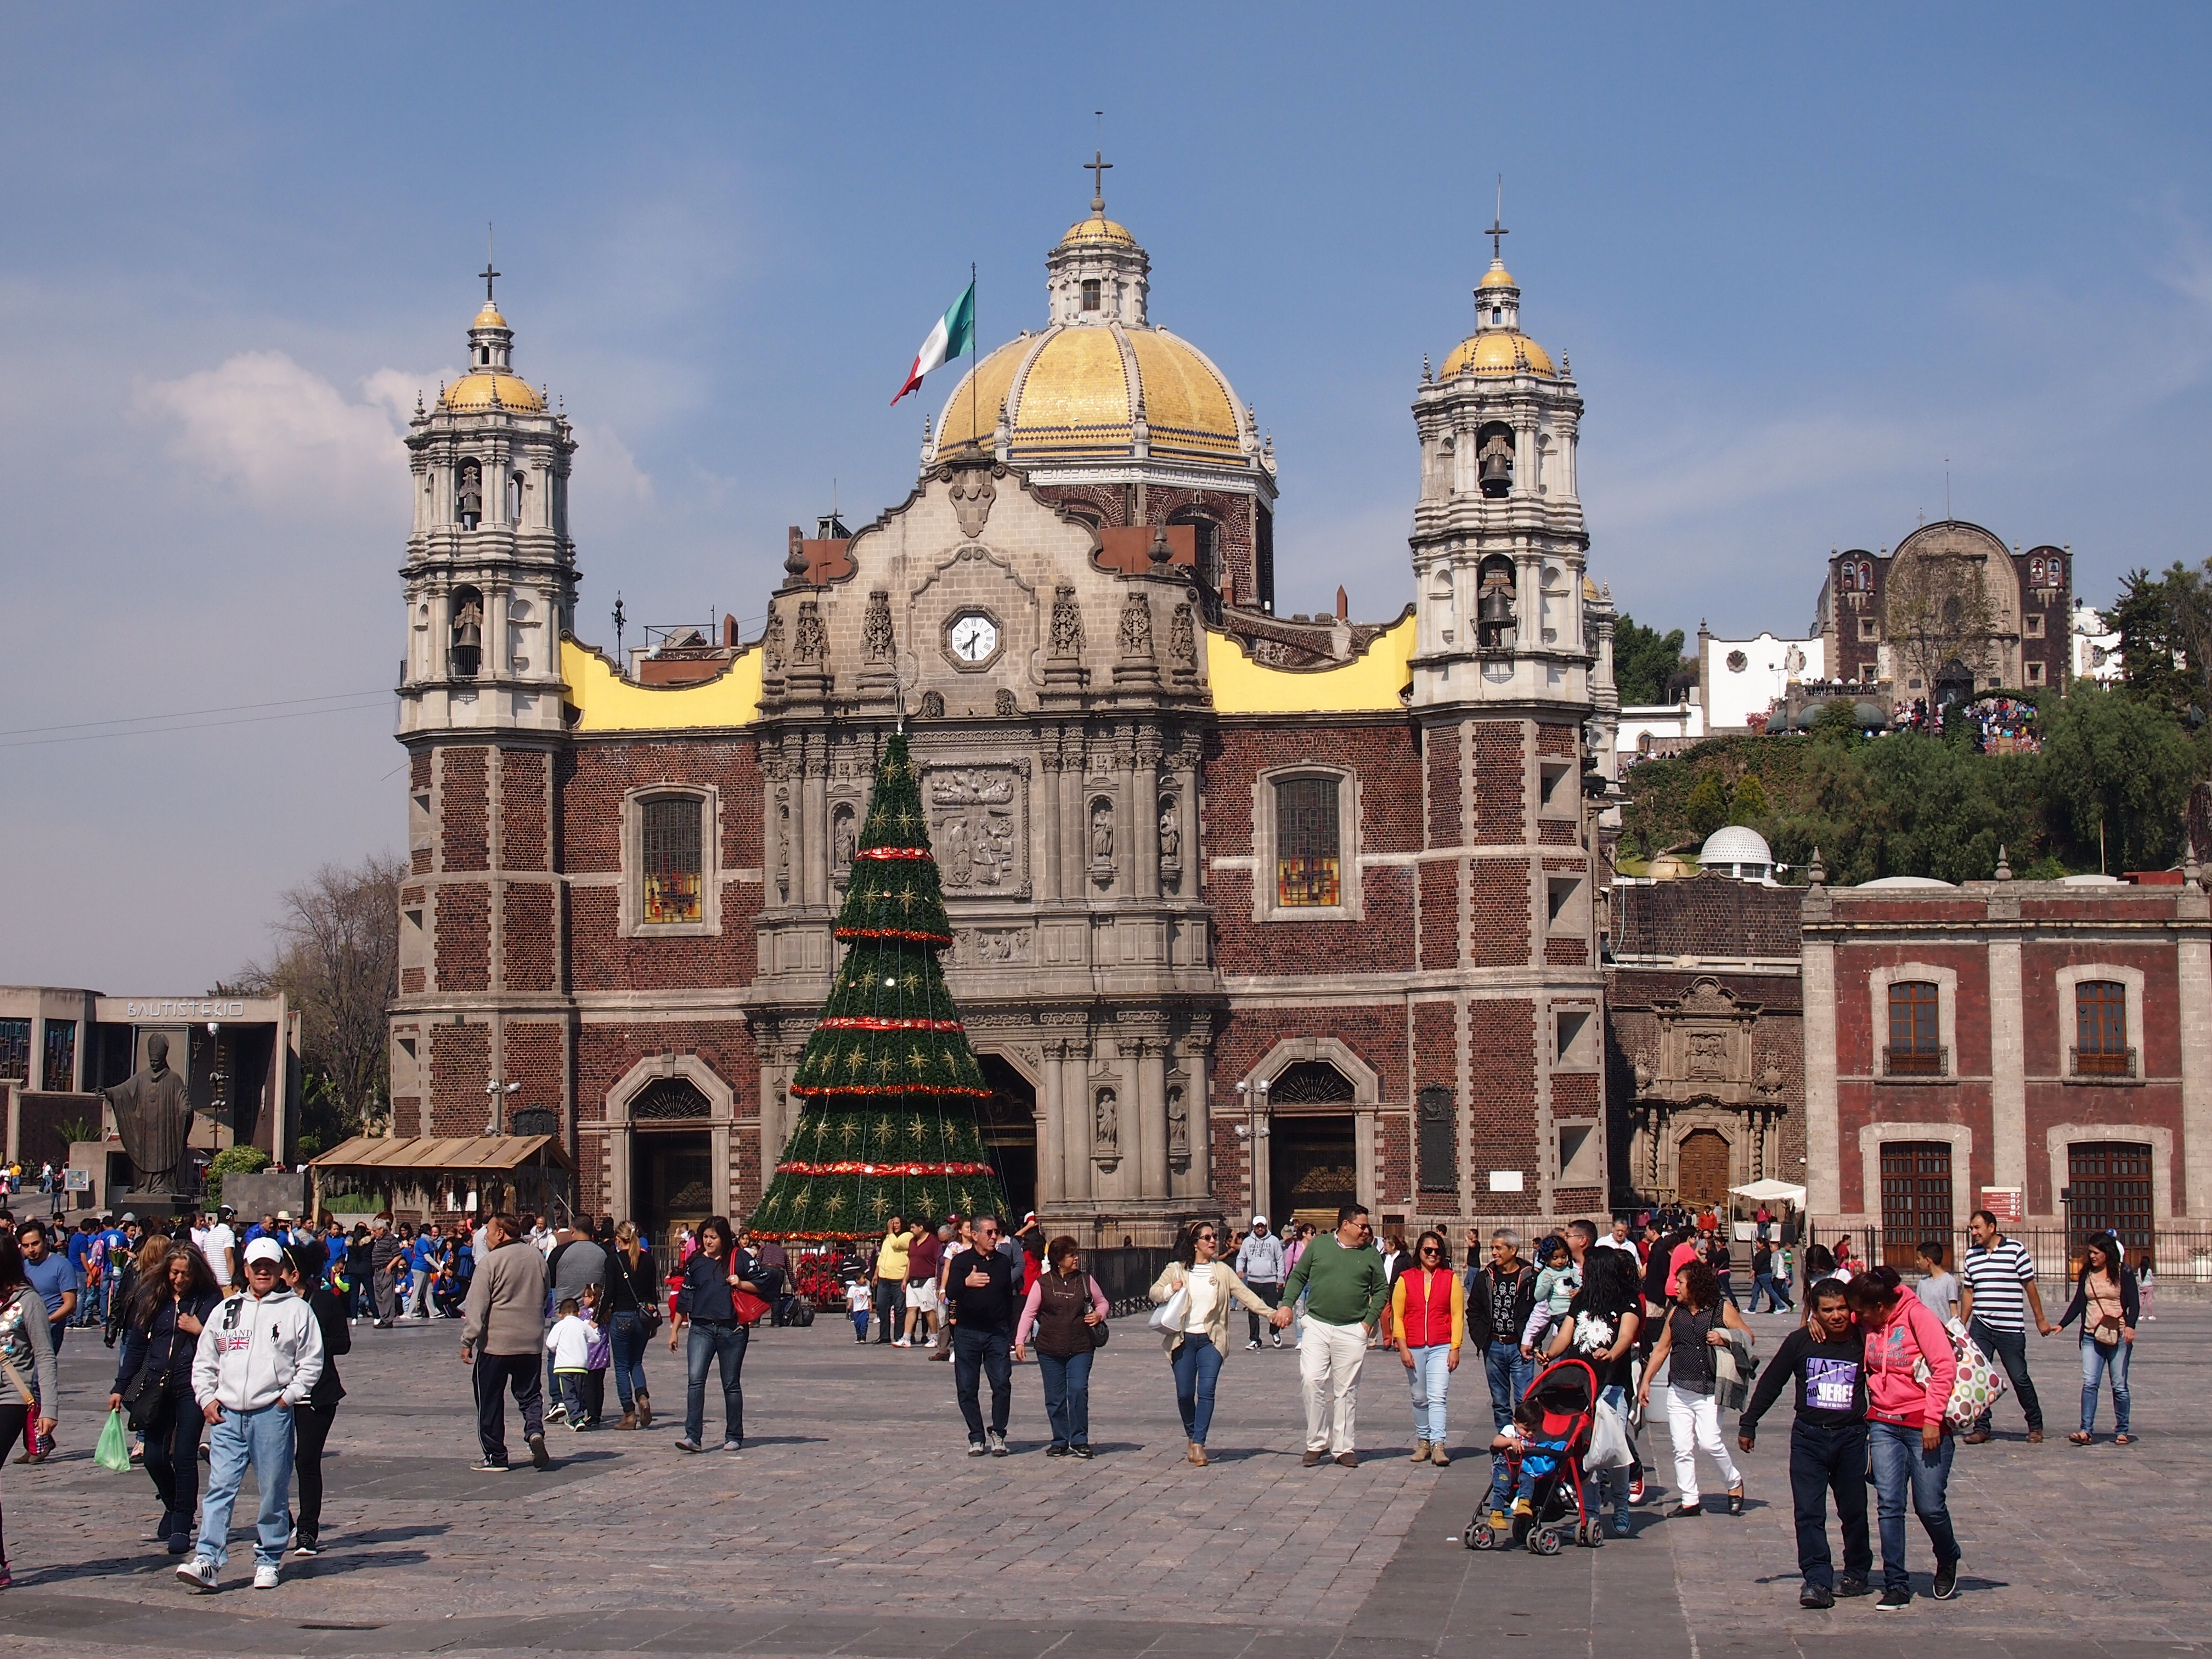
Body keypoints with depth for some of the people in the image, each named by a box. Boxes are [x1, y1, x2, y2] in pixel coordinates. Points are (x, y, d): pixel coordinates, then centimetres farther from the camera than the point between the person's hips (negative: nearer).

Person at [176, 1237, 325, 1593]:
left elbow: (311, 1362, 3)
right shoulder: (226, 1310, 14)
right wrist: (207, 1398, 6)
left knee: (273, 1491, 4)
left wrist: (289, 1396, -7)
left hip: (272, 1414, -3)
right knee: (219, 1488, -5)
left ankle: (268, 1561, 15)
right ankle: (207, 1562, -10)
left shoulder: (296, 1310, 4)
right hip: (228, 1415, 3)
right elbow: (204, 1361, 19)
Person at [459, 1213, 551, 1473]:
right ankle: (535, 1431, -13)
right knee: (529, 1394, 13)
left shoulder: (490, 1262, -12)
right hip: (531, 1343, 5)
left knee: (490, 1402, 5)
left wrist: (467, 1341, -11)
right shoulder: (537, 1258, 8)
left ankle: (495, 1457, 7)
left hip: (495, 1344, -5)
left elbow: (477, 1307, -14)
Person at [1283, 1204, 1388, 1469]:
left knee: (1347, 1390, 4)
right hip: (1317, 1325, -1)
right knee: (1312, 1381, -11)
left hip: (1352, 1331, 1)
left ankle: (1343, 1447, 12)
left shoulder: (1370, 1254, 6)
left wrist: (1370, 1319, 1)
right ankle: (1317, 1443, 0)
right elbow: (1298, 1276, 10)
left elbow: (1381, 1289, 12)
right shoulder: (1318, 1246, 4)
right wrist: (1287, 1304, -2)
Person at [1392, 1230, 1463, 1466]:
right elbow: (1397, 1316, 4)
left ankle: (1438, 1446, -17)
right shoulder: (1406, 1279, 4)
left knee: (1437, 1397, -12)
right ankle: (1423, 1442, 21)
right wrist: (1403, 1348, -4)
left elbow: (1458, 1315, 2)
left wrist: (1455, 1348, -5)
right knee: (1419, 1399, 10)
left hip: (1441, 1348, -2)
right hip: (1414, 1348, 2)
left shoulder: (1451, 1279, 3)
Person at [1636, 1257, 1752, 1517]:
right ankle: (1689, 1501, 8)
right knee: (1682, 1449, 1)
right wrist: (1646, 1381, 15)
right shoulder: (1676, 1313, 12)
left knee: (1709, 1442, -15)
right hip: (1678, 1392, 5)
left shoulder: (1723, 1310, -2)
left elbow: (1748, 1337, 3)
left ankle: (1734, 1482, 9)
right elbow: (1661, 1349, 18)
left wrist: (1725, 1339, -15)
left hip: (1709, 1392, -5)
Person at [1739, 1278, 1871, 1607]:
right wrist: (1748, 1424, 10)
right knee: (1809, 1513, -8)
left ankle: (1857, 1574, 27)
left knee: (1854, 1511, 10)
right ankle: (1818, 1581, -9)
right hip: (1808, 1437, 0)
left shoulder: (1863, 1342, -4)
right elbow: (1771, 1382, 7)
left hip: (1851, 1437, 0)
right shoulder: (1800, 1341, -4)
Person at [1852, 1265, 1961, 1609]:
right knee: (1889, 1505, -4)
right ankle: (1896, 1585, 1)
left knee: (1929, 1506, -1)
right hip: (1883, 1423, 5)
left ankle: (1947, 1561, 30)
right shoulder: (1865, 1324, 5)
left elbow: (1945, 1366, -16)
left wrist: (1933, 1419, -18)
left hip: (1923, 1425, -5)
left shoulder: (1916, 1316, -12)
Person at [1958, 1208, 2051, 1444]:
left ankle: (2035, 1426, 17)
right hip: (1980, 1328, 4)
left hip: (2011, 1328, -4)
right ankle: (1981, 1428, 6)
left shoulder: (2016, 1250, -4)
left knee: (2020, 1378, 1)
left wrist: (2040, 1319, 3)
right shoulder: (1971, 1256, 9)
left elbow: (2030, 1286, 0)